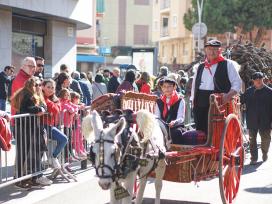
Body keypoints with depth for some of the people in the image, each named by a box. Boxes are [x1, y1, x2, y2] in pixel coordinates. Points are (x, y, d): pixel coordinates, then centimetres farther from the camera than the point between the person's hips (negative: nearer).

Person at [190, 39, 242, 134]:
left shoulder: (228, 64, 7)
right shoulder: (200, 67, 22)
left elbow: (237, 83, 1)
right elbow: (194, 85, 27)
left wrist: (228, 95, -15)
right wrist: (193, 99, 14)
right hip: (200, 104, 5)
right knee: (201, 131, 3)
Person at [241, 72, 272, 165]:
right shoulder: (248, 91, 5)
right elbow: (241, 101, 12)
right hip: (252, 121, 1)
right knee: (252, 139, 3)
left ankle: (264, 153, 36)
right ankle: (254, 158, 10)